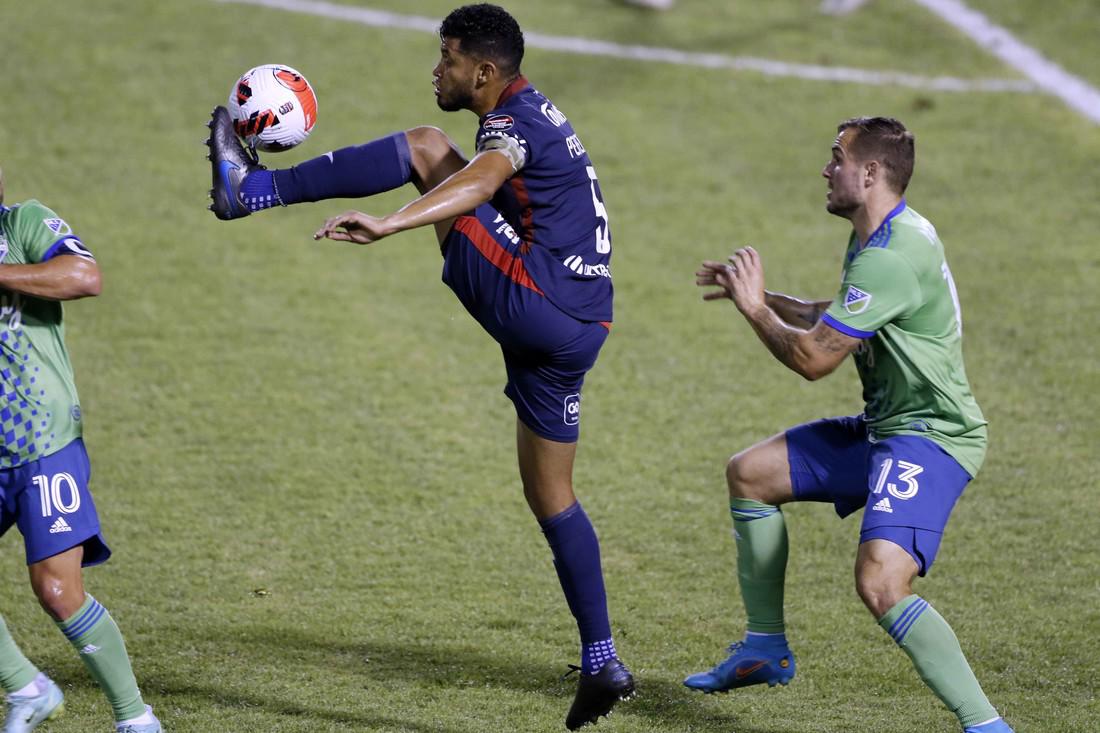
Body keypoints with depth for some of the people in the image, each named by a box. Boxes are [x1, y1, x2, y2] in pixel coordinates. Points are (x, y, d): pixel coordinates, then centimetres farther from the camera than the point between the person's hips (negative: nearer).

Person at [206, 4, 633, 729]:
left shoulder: (514, 121, -9)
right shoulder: (533, 115, 22)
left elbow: (479, 182, -33)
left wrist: (390, 223, -48)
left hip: (531, 303, -10)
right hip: (576, 332, 10)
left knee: (426, 147, -10)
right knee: (551, 497, 16)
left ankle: (254, 189, -14)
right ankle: (603, 665, 13)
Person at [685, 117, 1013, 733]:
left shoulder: (890, 259, -24)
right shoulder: (880, 238, 10)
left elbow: (813, 358, -22)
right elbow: (831, 318, 30)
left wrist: (756, 308, -5)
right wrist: (753, 293, 20)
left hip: (930, 438, -11)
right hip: (883, 428, 11)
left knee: (880, 582, -31)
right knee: (750, 473, 19)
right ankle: (766, 648, 32)